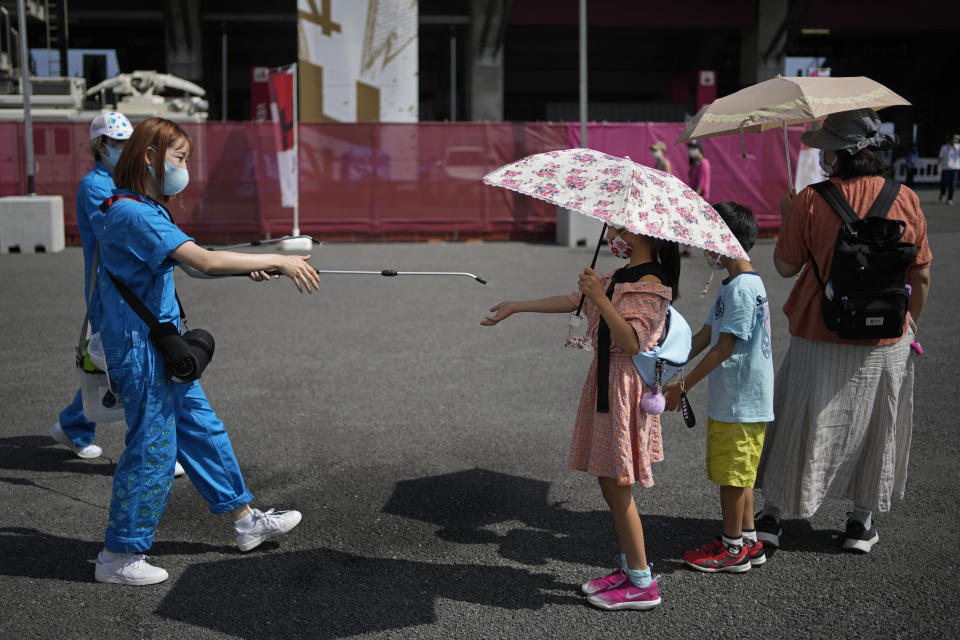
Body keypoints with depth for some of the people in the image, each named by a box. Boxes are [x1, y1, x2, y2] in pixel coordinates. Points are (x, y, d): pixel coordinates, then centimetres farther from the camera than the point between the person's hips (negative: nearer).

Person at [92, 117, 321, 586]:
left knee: (201, 429, 16)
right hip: (139, 348, -10)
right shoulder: (133, 213, -21)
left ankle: (244, 520, 29)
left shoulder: (146, 210, 12)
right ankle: (118, 556, 13)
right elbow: (204, 262, -29)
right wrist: (278, 261, -25)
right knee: (153, 448, -1)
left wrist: (252, 264, -5)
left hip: (161, 344, 10)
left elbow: (190, 260, 10)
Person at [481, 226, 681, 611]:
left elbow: (632, 343, -26)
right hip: (605, 380, 9)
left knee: (616, 485, -4)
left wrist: (600, 298, -31)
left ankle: (643, 583, 7)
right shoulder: (618, 276, 12)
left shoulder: (652, 285, -16)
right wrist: (516, 307, 22)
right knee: (610, 483, 14)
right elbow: (572, 301, 18)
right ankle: (629, 566, 27)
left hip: (626, 387, -9)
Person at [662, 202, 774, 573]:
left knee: (731, 475, 2)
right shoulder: (736, 285, 12)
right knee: (736, 474, 17)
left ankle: (732, 548, 15)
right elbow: (703, 337, 14)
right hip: (731, 399, 10)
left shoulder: (741, 289, -20)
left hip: (740, 402, -10)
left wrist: (684, 386, -17)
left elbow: (724, 348, -22)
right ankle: (748, 541, 28)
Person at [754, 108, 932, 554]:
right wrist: (910, 325, 15)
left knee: (799, 424, 11)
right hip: (886, 340, 2)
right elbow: (921, 276, 0)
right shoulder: (906, 200, -6)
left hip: (819, 339, -2)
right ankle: (862, 521, 28)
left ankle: (771, 516, 19)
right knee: (875, 427, 17)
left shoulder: (809, 201, -14)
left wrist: (786, 219, 10)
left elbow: (785, 267, -5)